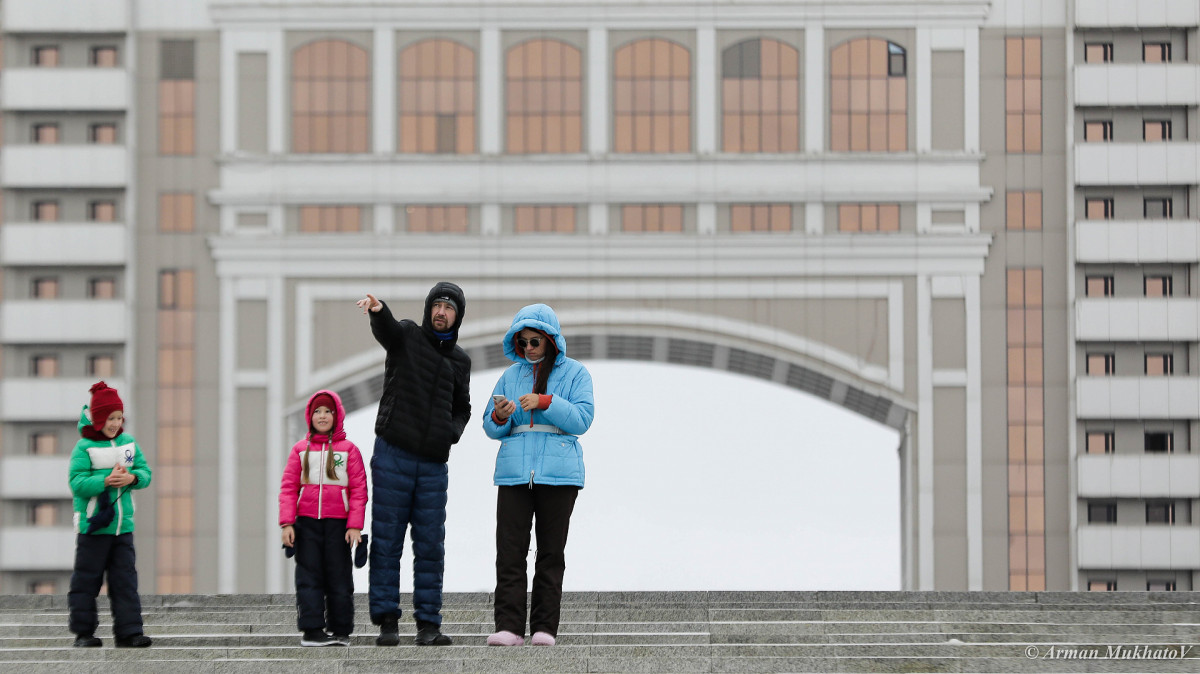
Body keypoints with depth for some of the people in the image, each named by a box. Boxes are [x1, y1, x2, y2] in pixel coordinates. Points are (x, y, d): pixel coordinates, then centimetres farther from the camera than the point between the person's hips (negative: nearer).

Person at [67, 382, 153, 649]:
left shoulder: (128, 443, 9)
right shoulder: (84, 447, -7)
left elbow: (145, 473, 8)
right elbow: (77, 483, -14)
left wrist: (132, 477, -14)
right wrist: (105, 481, -25)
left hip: (122, 525, 5)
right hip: (93, 525, -4)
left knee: (125, 578, 1)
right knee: (87, 578, 2)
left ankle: (129, 632, 1)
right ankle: (83, 632, 10)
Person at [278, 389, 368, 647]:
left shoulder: (348, 450, 4)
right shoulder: (300, 450, 9)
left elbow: (358, 490, 1)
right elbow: (288, 487, 6)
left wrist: (355, 526, -8)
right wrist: (287, 523, -5)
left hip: (338, 523, -1)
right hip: (306, 522, 1)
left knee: (338, 577, 2)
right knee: (309, 576, -2)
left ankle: (341, 631, 9)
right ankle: (311, 630, -3)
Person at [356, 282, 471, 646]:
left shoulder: (459, 360, 15)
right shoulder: (406, 336, 2)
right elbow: (386, 327, -22)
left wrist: (453, 432, 2)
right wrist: (377, 310, -47)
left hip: (433, 463, 4)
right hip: (393, 455, -4)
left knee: (430, 546, 1)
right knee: (386, 541, -3)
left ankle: (428, 623, 3)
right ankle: (386, 620, -1)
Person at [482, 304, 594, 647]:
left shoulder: (575, 373, 7)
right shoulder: (511, 375, 16)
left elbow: (581, 419, -6)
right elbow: (491, 428, 15)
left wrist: (545, 402, -17)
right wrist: (500, 418, -8)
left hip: (558, 472, -2)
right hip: (514, 471, 2)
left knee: (551, 551, -1)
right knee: (509, 550, -7)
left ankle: (544, 628, 1)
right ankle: (509, 627, -11)